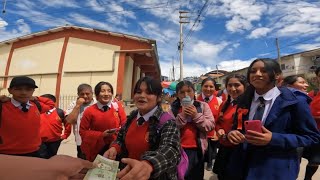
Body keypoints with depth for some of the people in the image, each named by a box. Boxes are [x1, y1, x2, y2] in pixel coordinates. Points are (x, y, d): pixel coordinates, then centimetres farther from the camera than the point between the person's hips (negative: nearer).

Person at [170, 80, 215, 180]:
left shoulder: (203, 106, -1)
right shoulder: (173, 108, 0)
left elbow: (211, 126, -5)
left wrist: (196, 116, -17)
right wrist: (182, 116, -17)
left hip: (197, 149, 1)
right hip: (178, 149, 0)